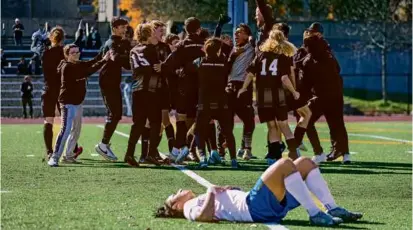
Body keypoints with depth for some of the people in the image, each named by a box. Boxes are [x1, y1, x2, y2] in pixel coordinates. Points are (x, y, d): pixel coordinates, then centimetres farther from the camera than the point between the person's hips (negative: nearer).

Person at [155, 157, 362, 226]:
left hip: (271, 206, 9)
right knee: (285, 164, -27)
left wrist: (227, 190, 19)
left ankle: (332, 209, -3)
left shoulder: (201, 200, 33)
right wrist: (211, 191, -7)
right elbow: (204, 217, -18)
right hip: (255, 207, -9)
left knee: (305, 163, 7)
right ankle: (315, 215, -27)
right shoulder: (190, 207, 6)